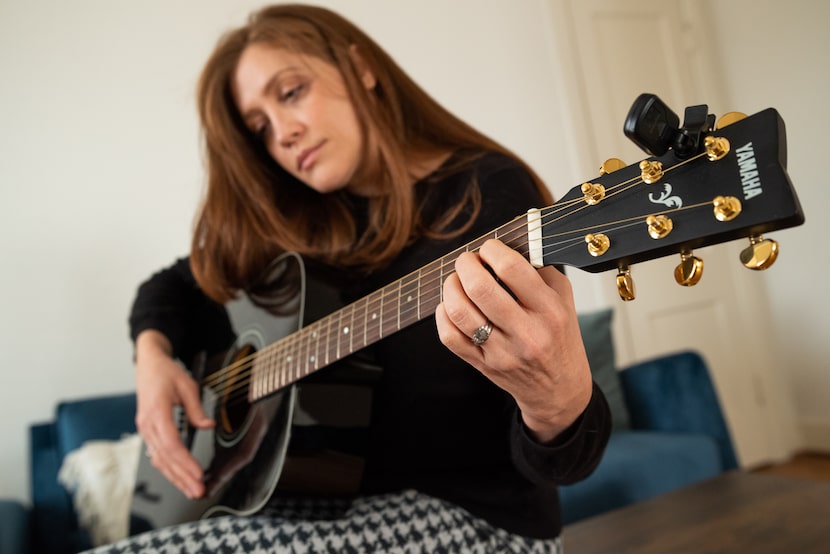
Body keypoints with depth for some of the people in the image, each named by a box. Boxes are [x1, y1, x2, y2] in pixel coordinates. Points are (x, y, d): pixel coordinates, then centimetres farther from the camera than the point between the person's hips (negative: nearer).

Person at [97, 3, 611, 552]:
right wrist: (154, 357, -1)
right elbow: (178, 283, 19)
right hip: (336, 503, 6)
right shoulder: (303, 224, 5)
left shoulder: (487, 192, -13)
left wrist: (557, 400, -41)